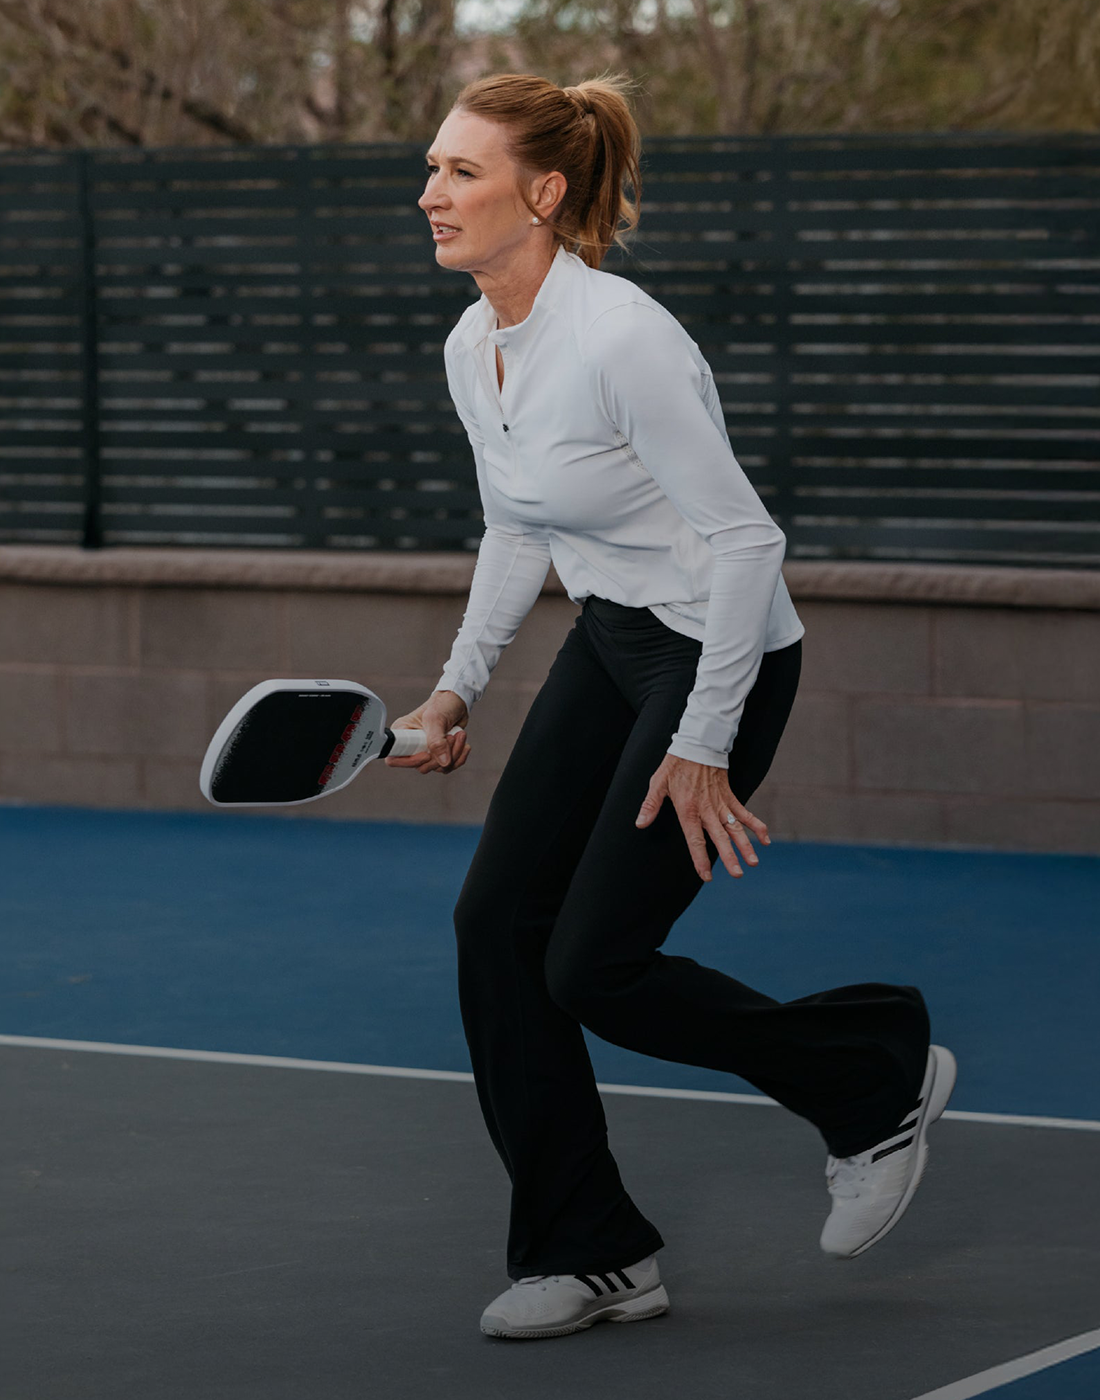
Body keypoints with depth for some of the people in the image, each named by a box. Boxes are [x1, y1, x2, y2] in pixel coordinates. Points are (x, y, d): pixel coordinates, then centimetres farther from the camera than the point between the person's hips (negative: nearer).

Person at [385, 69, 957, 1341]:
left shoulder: (623, 341, -26)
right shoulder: (472, 349, 1)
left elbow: (745, 539, -24)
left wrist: (700, 747, -22)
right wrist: (459, 688, 8)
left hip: (721, 656, -8)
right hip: (609, 642, 8)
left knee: (595, 969, -6)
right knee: (496, 922, -1)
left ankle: (880, 1077, 17)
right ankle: (589, 1257, 10)